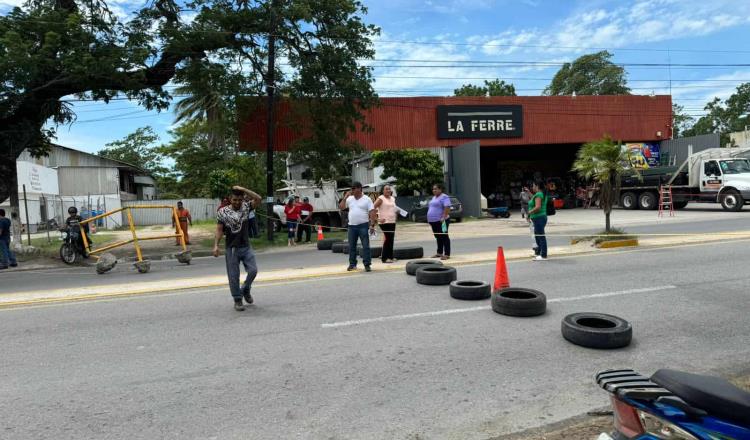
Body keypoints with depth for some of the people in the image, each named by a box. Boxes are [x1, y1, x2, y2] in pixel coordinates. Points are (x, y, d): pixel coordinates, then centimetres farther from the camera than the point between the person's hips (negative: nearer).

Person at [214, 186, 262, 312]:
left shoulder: (245, 207, 1)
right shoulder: (222, 212, -3)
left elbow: (258, 199, -14)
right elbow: (219, 230, -4)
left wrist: (243, 190, -18)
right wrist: (216, 245, -14)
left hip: (246, 247, 2)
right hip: (231, 249, -2)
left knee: (253, 270, -4)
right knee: (234, 276, 3)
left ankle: (245, 290, 23)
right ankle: (237, 300, 16)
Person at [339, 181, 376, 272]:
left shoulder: (367, 199, -3)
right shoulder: (349, 199, 10)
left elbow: (372, 212, -7)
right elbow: (341, 207, 6)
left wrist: (372, 225, -15)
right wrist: (345, 197, -2)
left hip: (363, 226, -5)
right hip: (351, 226, 5)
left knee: (365, 246, -3)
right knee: (352, 246, 9)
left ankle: (367, 264, 1)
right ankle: (352, 264, 19)